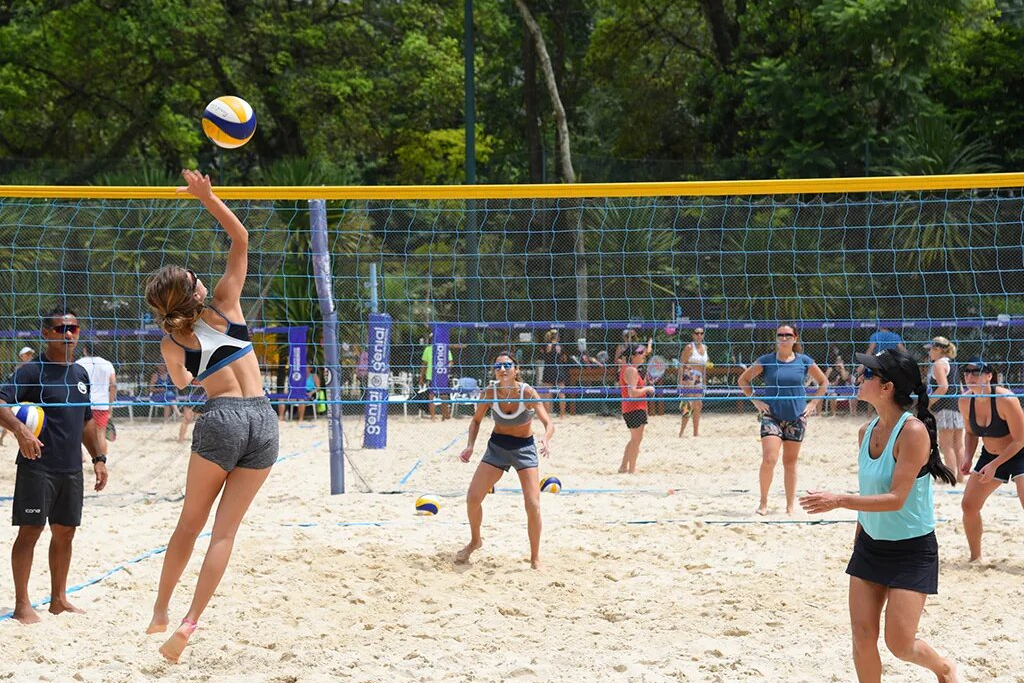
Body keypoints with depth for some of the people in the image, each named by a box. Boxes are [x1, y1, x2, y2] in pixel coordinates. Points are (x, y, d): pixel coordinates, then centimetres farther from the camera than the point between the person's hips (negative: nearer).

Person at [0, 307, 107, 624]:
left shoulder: (80, 374, 13)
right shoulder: (32, 370, -8)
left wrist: (98, 458, 16)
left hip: (71, 468, 7)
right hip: (38, 466, -7)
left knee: (64, 532, 11)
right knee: (30, 531, -3)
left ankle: (58, 599, 22)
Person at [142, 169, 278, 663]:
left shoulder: (170, 341, 7)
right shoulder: (225, 304, 4)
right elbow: (241, 239, 9)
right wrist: (207, 197, 4)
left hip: (220, 419, -1)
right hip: (263, 419, 1)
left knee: (190, 523, 16)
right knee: (225, 530, 2)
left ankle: (160, 610, 22)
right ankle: (190, 622, -5)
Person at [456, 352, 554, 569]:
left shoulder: (528, 393, -22)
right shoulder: (489, 393, -14)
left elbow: (549, 423, -27)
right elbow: (476, 421, 2)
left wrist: (546, 439, -48)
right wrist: (470, 445, -13)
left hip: (524, 448, -3)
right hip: (497, 446, 3)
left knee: (533, 505, -14)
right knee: (473, 498, -4)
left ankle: (535, 557, 4)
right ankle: (475, 541, 24)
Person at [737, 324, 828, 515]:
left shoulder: (804, 361, 2)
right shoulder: (766, 360, -1)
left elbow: (823, 382, 13)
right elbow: (742, 380, 6)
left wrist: (813, 404, 3)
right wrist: (756, 401, -2)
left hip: (796, 418, 1)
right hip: (771, 417, -1)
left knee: (790, 463, 7)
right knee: (769, 460, -14)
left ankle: (790, 506, 16)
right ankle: (763, 502, 1)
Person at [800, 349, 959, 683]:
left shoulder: (913, 431, -23)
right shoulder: (867, 432, 1)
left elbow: (896, 499, -27)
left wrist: (839, 501, -35)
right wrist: (859, 538, 18)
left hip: (912, 549, -7)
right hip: (871, 544, 7)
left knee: (899, 644, -2)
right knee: (862, 637, 2)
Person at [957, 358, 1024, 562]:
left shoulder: (1005, 399, -28)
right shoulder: (965, 401, -10)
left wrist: (994, 465, -24)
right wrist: (967, 458, -8)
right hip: (989, 456, 6)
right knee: (968, 506, 2)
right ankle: (976, 557, 21)